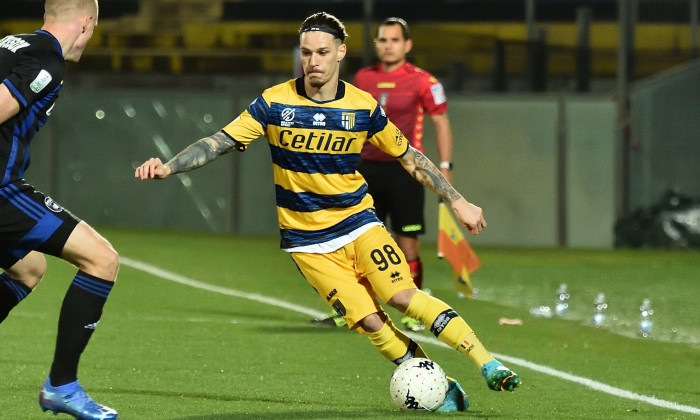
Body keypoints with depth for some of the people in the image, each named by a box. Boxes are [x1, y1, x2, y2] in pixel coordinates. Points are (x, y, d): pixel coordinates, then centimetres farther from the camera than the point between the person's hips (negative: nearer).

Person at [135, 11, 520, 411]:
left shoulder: (365, 107, -4)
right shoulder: (274, 102, -8)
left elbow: (408, 155, 7)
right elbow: (220, 143, -6)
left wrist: (458, 202, 7)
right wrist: (168, 166, -19)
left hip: (358, 222, 0)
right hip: (307, 240, 0)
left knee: (403, 295, -20)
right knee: (368, 320, -12)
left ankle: (487, 363, -16)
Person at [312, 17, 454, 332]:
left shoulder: (422, 81, -5)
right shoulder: (362, 78, 8)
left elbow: (441, 122, 0)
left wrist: (445, 166, -5)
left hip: (404, 170, -4)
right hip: (367, 167, 4)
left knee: (407, 244, -3)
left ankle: (413, 314, 8)